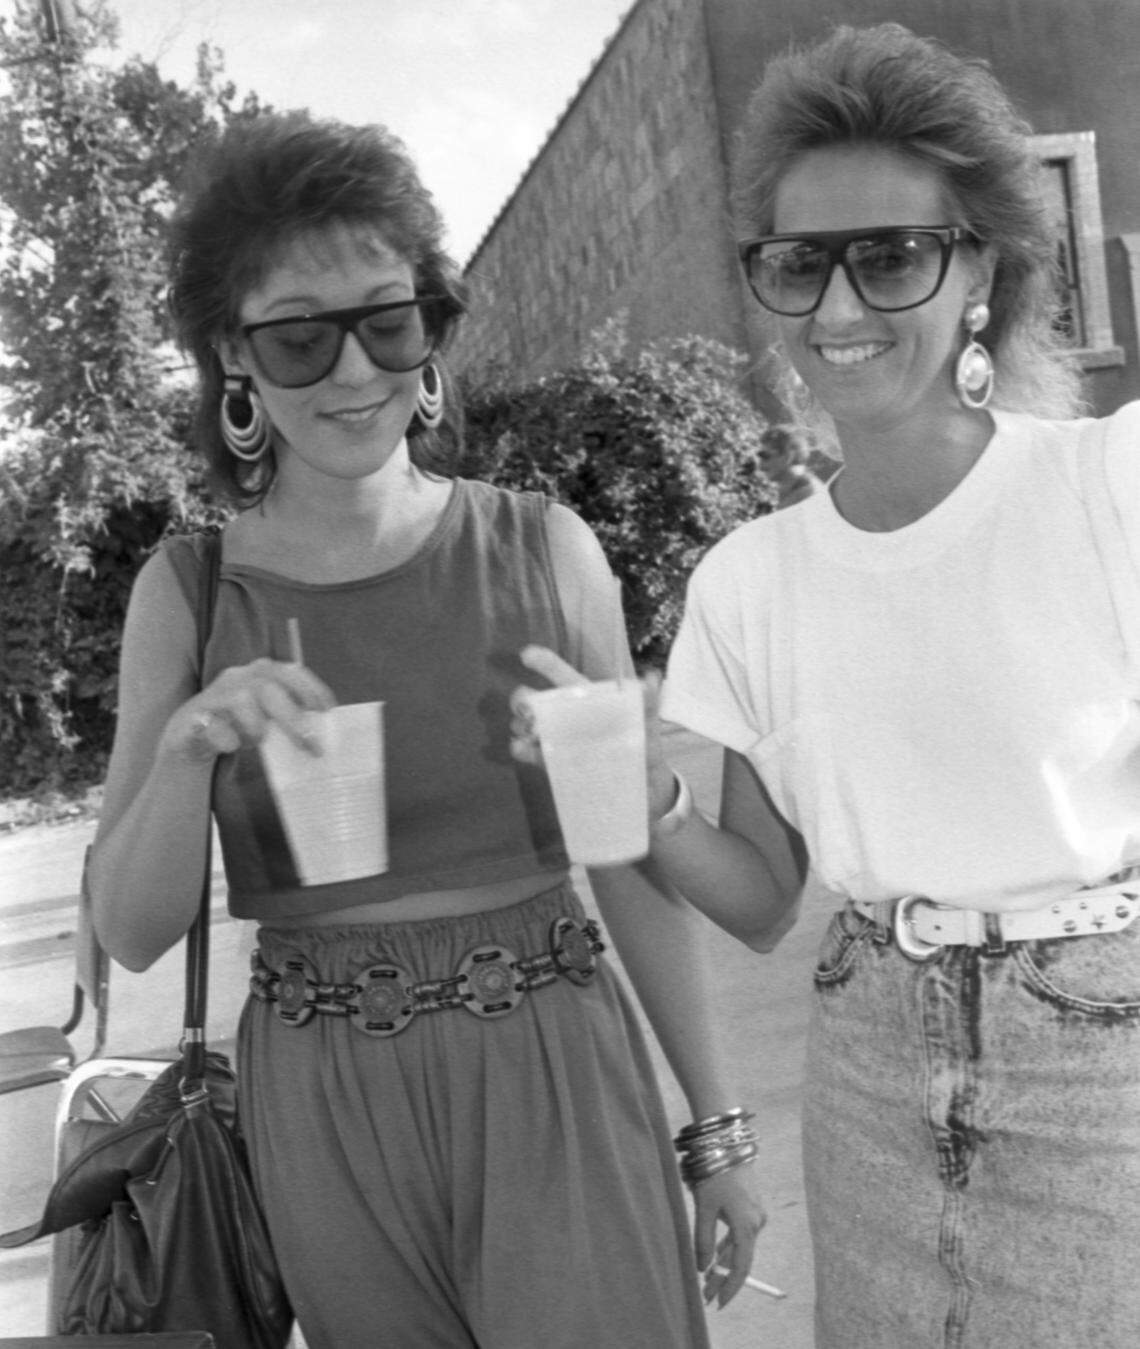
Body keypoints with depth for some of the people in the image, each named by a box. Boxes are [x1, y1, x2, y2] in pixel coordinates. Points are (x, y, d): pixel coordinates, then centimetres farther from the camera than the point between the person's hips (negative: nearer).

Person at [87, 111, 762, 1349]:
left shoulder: (545, 550, -6)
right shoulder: (185, 592, -2)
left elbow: (635, 856, 1)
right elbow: (130, 933, -2)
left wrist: (715, 1123, 5)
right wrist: (187, 748, -21)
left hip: (553, 1074, -1)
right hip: (323, 1107, 2)